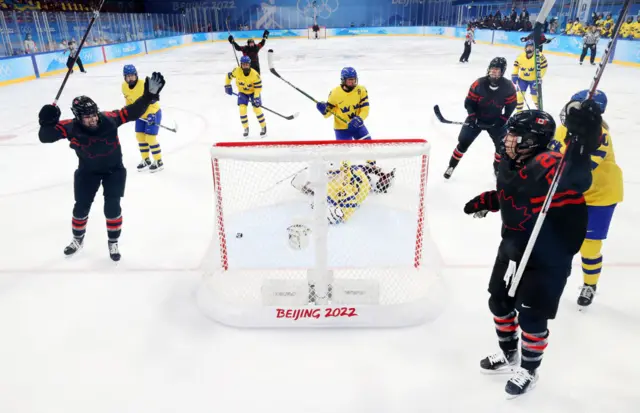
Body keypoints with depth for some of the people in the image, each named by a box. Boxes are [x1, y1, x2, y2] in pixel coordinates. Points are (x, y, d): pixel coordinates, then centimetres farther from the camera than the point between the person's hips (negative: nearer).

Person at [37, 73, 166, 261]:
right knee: (81, 208, 11)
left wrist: (149, 95, -34)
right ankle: (77, 239, 37)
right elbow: (45, 137, -24)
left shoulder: (108, 119, -24)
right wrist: (48, 123, -44)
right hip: (87, 171, 1)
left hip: (114, 169, -1)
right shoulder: (71, 128, -23)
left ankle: (113, 242, 15)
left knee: (112, 208, -5)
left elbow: (133, 112, -23)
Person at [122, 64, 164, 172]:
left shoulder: (144, 85, -28)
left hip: (153, 113, -7)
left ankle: (159, 161, 4)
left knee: (150, 138, -10)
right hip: (140, 114, 7)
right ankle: (146, 160, 24)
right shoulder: (124, 86, -7)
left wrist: (151, 114, -35)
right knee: (140, 136, 8)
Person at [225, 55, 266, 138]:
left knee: (257, 109, -11)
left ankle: (263, 127, 9)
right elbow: (229, 76, -5)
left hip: (253, 92, -2)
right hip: (242, 92, 2)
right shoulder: (237, 71, -23)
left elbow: (258, 86, -22)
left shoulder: (255, 74, -29)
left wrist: (256, 97, -30)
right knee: (242, 109, -12)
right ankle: (246, 128, 5)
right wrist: (227, 86, -6)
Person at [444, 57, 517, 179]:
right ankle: (451, 166, 9)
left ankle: (498, 168, 21)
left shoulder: (508, 87, -14)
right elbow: (469, 102, -11)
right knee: (463, 142, -6)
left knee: (502, 145, -3)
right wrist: (472, 116, -22)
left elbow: (511, 105, -3)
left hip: (496, 121, 2)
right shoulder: (479, 84, -19)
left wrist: (503, 120, -11)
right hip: (476, 118, -1)